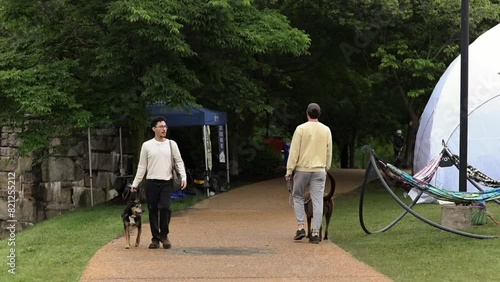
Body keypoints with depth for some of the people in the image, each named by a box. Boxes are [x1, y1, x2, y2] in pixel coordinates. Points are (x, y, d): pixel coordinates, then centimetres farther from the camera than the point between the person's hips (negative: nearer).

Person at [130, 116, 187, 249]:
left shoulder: (172, 144, 5)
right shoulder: (147, 145, 3)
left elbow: (179, 162, 7)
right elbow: (142, 166, 7)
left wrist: (184, 177, -8)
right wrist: (135, 183, 4)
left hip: (167, 182, 0)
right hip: (151, 182, 0)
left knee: (165, 207, -15)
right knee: (153, 210, 3)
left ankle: (164, 235, 2)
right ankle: (155, 238, 13)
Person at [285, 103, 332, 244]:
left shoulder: (301, 129, -7)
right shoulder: (326, 130, 5)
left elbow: (294, 151, -8)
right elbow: (329, 152, 11)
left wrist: (289, 170, -4)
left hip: (302, 169, -2)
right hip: (319, 171, 2)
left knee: (298, 197, 14)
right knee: (318, 201, 2)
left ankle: (300, 227, 3)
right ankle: (315, 233, 0)